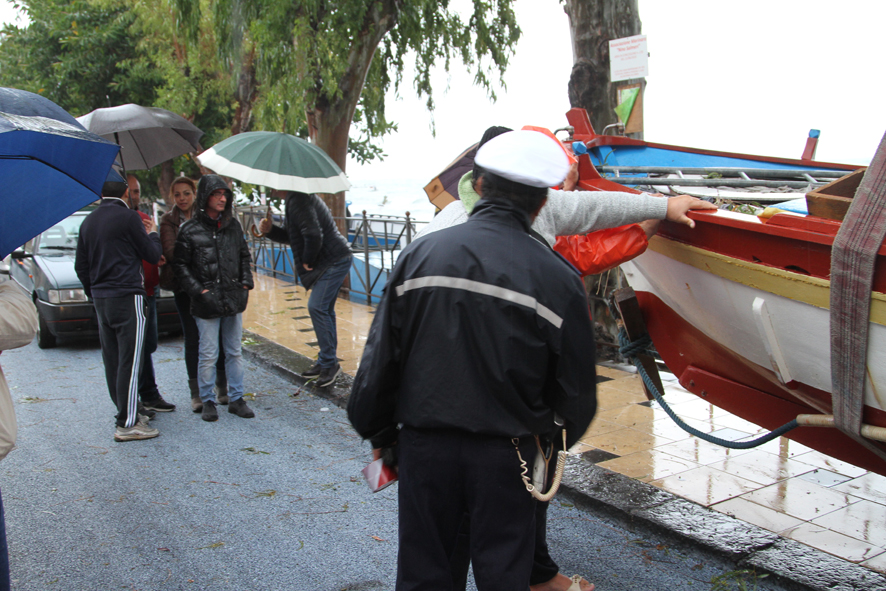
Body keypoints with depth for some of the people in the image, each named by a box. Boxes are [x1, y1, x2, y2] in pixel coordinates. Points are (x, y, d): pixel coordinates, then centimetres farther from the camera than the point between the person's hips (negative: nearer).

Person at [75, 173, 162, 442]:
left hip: (101, 298, 8)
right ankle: (128, 424, -6)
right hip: (127, 297, -7)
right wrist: (152, 233, 14)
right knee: (130, 360, -6)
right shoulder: (128, 217, -10)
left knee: (112, 360, 12)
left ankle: (125, 413, 21)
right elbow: (152, 255, -4)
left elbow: (81, 266, 16)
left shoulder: (88, 221, 12)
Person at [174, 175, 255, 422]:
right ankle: (207, 401, 14)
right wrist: (199, 291, -10)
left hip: (234, 299, 4)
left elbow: (245, 256, 19)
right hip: (206, 303, -4)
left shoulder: (233, 225, 10)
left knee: (234, 352, 10)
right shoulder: (190, 230, -3)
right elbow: (181, 266, -2)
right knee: (208, 355, 0)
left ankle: (236, 399, 19)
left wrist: (246, 282, 7)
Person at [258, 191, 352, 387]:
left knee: (317, 307, -12)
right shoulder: (298, 197, 18)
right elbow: (293, 237, 23)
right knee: (324, 310, 14)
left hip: (334, 261, -11)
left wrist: (307, 261, -13)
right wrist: (270, 230, 9)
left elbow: (313, 235, -28)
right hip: (334, 260, 11)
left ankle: (329, 362, -6)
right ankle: (326, 362, 22)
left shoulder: (297, 200, -17)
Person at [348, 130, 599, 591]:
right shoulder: (557, 277, -9)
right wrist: (559, 439, 19)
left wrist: (379, 432, 14)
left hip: (424, 447, 2)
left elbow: (380, 358, 1)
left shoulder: (420, 254, -4)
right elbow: (577, 388, -1)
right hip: (505, 453, -1)